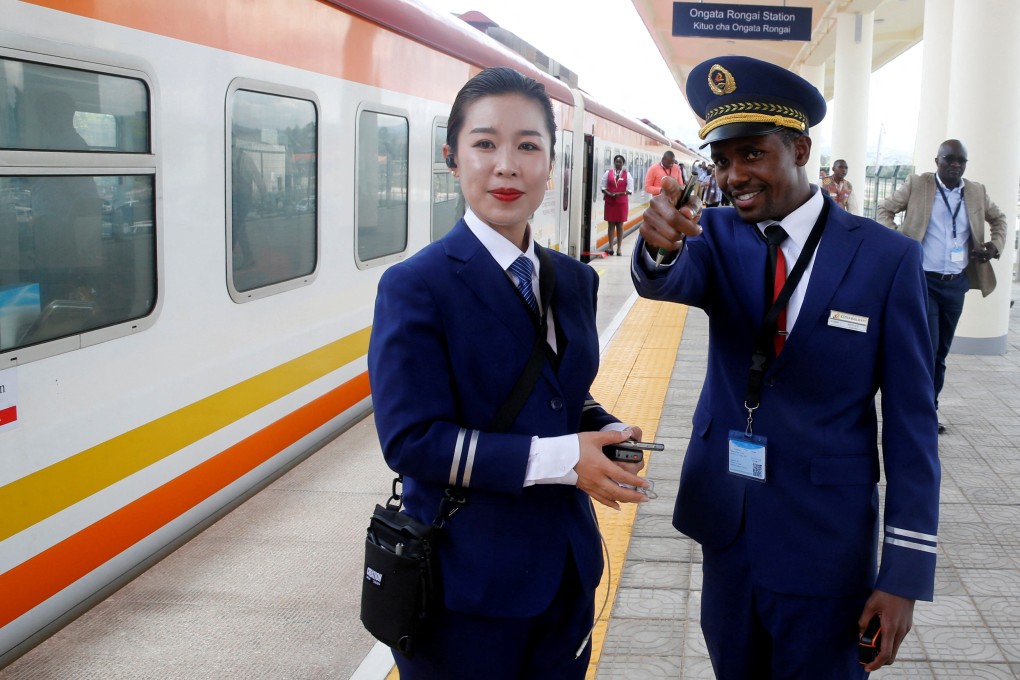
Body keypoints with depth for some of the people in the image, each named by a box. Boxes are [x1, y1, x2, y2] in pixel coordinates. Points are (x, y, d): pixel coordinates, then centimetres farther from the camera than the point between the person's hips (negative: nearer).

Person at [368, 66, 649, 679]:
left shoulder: (574, 281, 6)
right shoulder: (416, 287, -14)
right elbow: (413, 440, -20)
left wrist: (608, 434, -7)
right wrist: (559, 459, -24)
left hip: (567, 570, 6)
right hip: (467, 583, -6)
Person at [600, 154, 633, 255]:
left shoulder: (627, 175, 3)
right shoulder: (608, 173, 5)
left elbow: (630, 190, -1)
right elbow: (602, 187, 4)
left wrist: (620, 193, -16)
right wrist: (608, 193, -14)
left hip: (622, 202, -1)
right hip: (610, 202, 1)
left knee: (620, 224, 3)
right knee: (611, 224, 2)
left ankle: (619, 248, 5)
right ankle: (610, 247, 3)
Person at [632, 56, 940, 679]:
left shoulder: (888, 258, -11)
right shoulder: (718, 235, -1)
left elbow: (911, 420, -9)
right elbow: (665, 282, -23)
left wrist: (905, 573, -10)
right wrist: (661, 245, -47)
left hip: (826, 541, -3)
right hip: (727, 526, 4)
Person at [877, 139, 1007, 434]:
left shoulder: (977, 192, 8)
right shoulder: (916, 185, -3)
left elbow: (998, 218, 24)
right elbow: (885, 209, 2)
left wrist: (997, 243, 5)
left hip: (956, 284, 4)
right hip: (923, 280, -4)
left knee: (941, 352, 12)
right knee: (927, 348, -12)